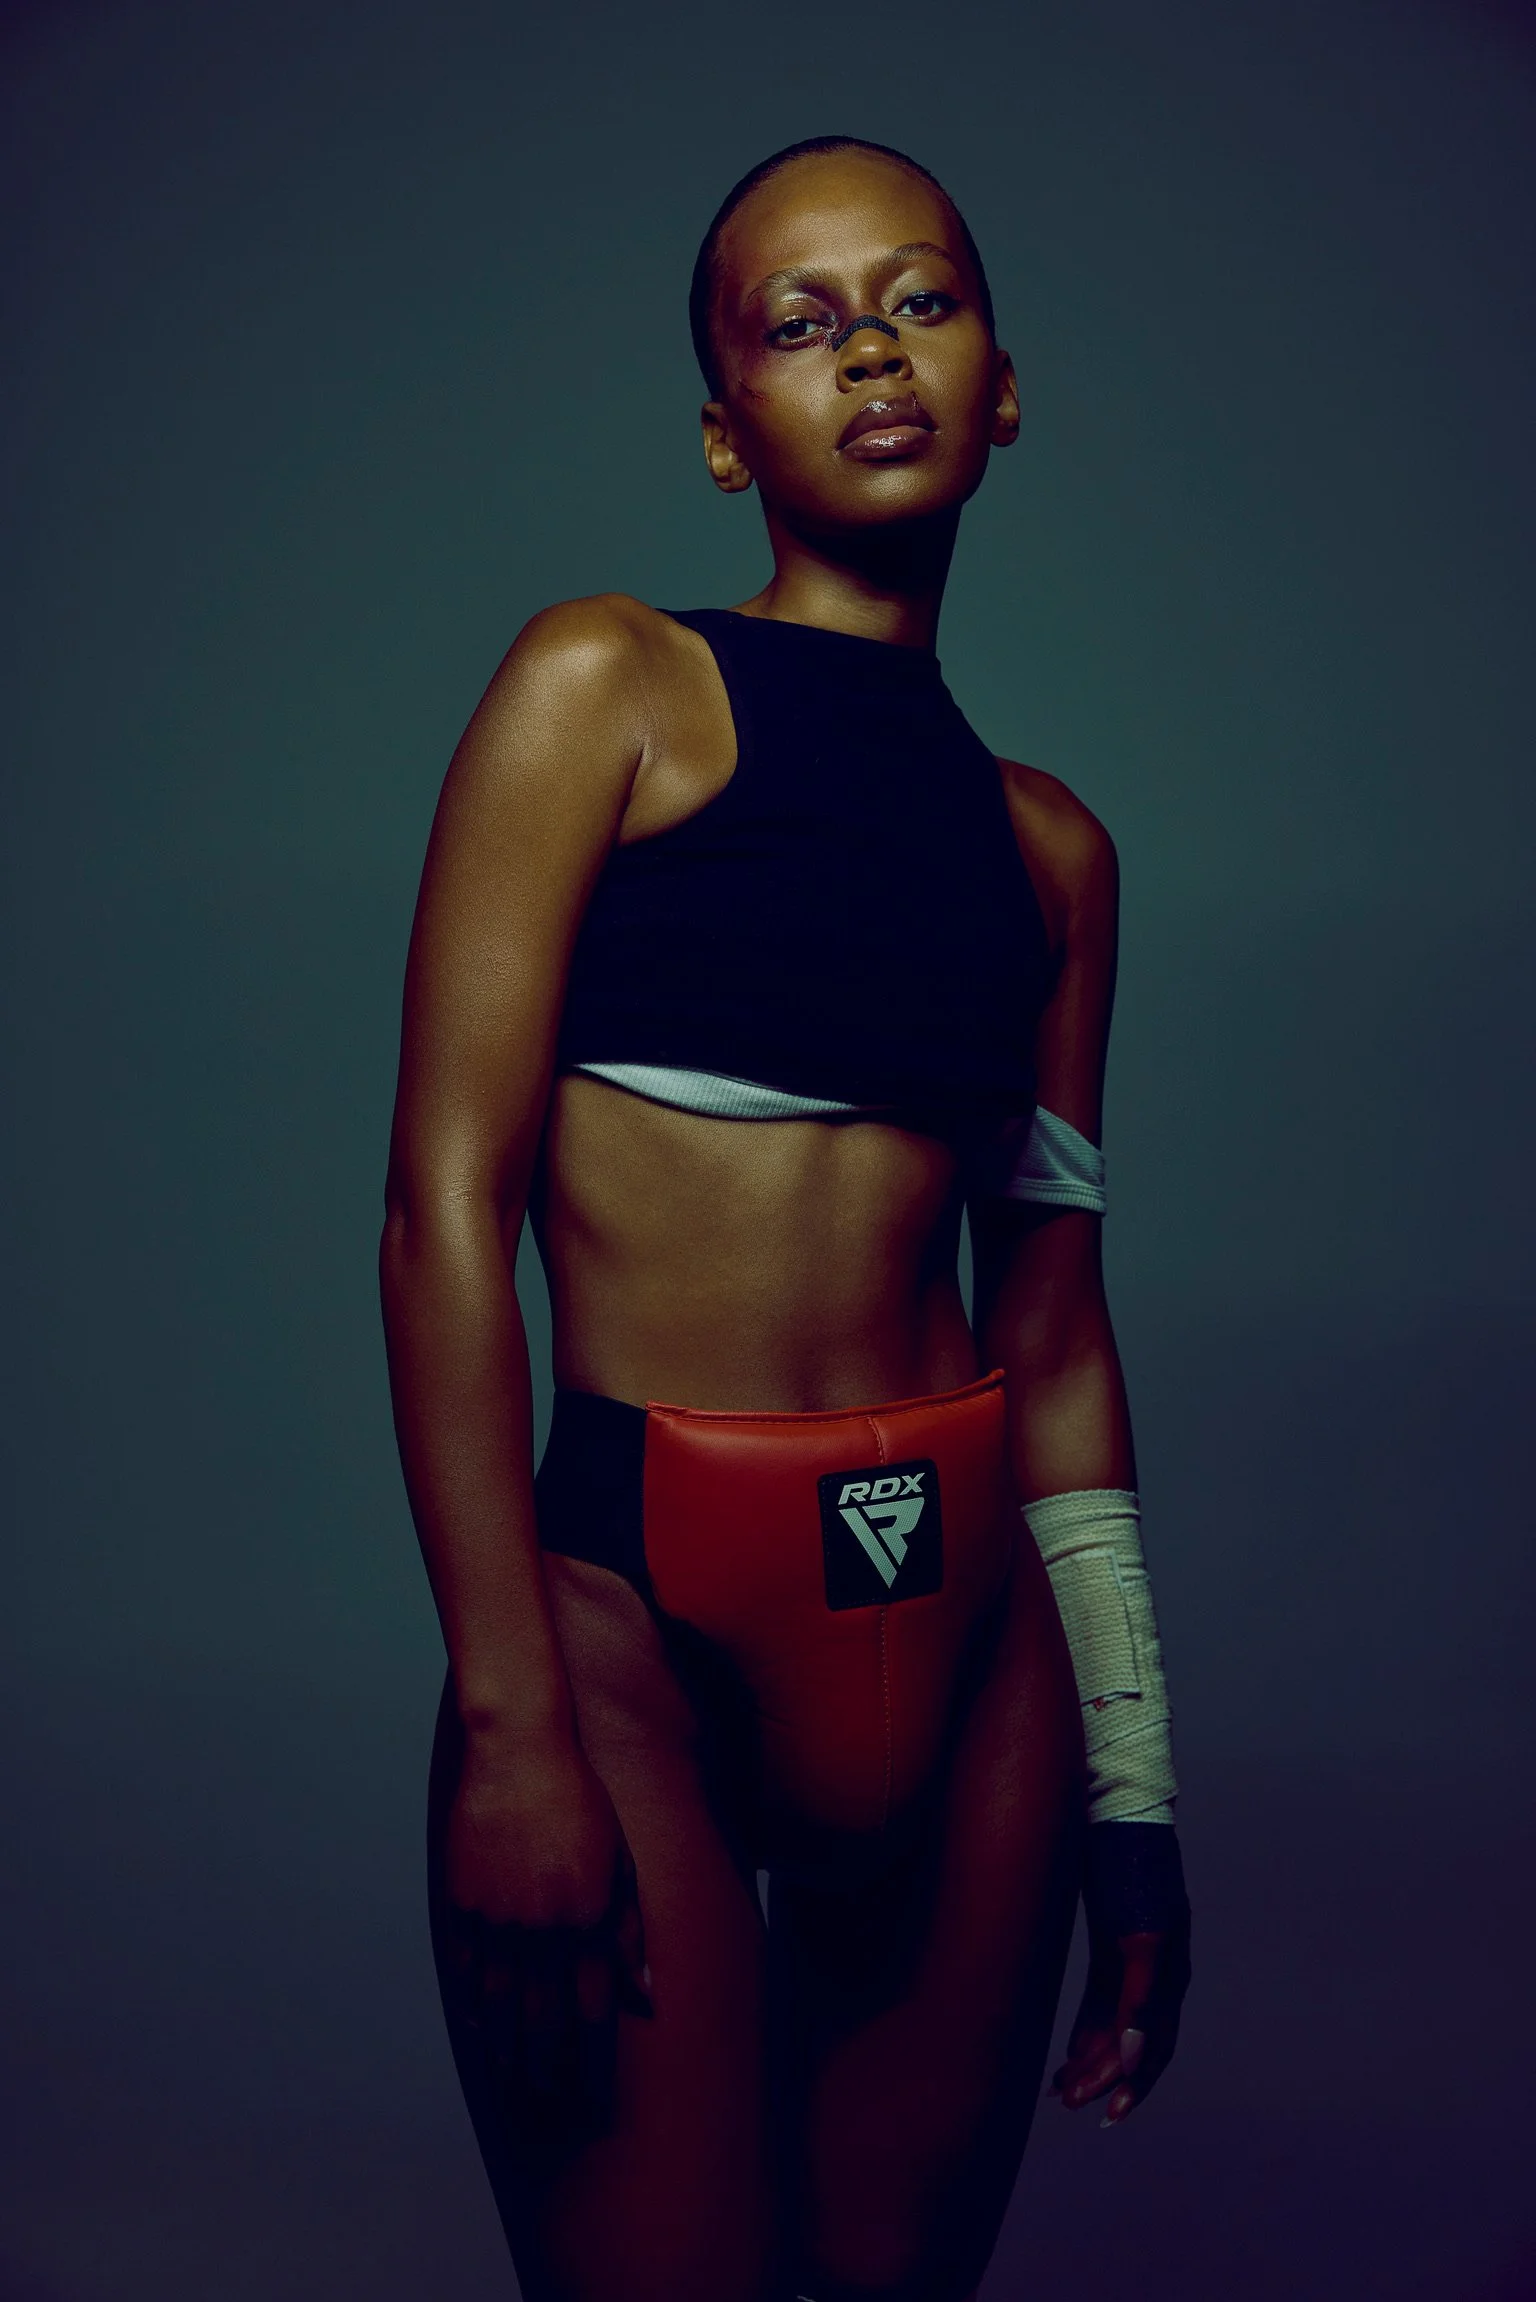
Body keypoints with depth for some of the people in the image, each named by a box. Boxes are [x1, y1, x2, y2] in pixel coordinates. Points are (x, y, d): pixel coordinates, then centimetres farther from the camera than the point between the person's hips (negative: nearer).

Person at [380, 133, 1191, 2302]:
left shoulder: (1046, 840, 12)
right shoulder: (610, 689, -2)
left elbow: (1058, 1334, 12)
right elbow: (447, 1207, -9)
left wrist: (1130, 1794, 12)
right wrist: (513, 1722, -16)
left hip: (968, 1614, 5)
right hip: (632, 1606, -4)